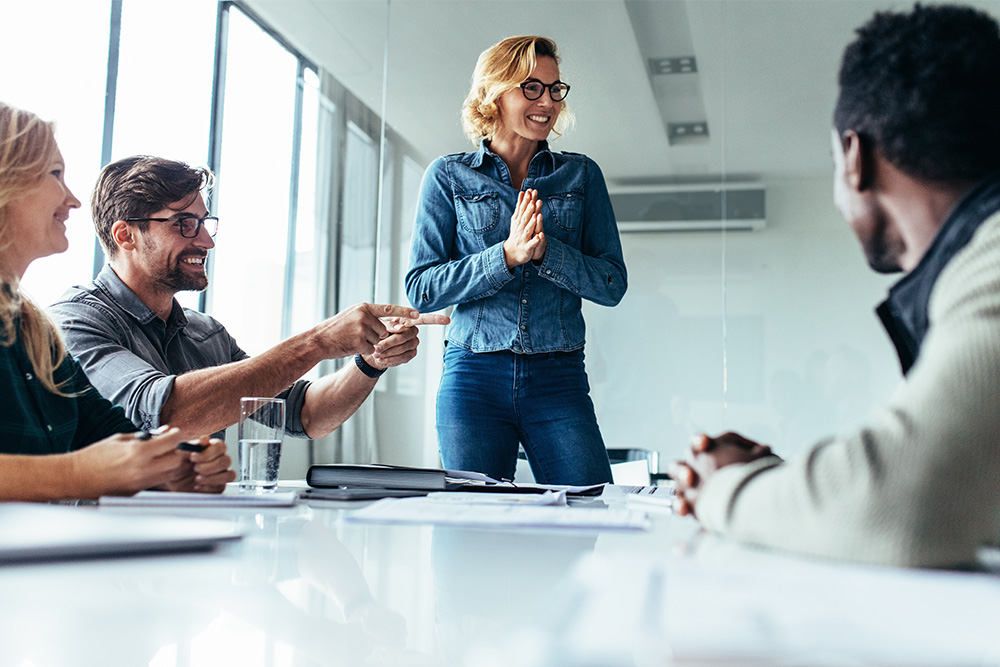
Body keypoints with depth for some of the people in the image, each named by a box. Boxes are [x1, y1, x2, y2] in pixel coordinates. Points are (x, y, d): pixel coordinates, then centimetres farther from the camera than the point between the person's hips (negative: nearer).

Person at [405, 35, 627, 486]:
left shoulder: (581, 175, 9)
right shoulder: (449, 176, 5)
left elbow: (612, 284, 4)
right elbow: (421, 289, -2)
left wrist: (546, 250, -14)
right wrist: (507, 255, -15)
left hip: (559, 380, 1)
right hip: (472, 378, -1)